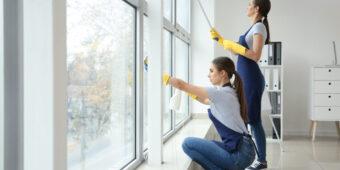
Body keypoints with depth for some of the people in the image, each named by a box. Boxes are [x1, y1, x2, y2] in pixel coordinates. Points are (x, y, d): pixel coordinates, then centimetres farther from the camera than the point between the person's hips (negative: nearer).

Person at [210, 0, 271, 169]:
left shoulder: (259, 27, -9)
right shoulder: (253, 28, 19)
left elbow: (256, 56, -20)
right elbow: (236, 52, 25)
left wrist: (234, 45, -16)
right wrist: (219, 39, 23)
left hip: (251, 79, -9)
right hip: (243, 79, 9)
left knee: (253, 120, -4)